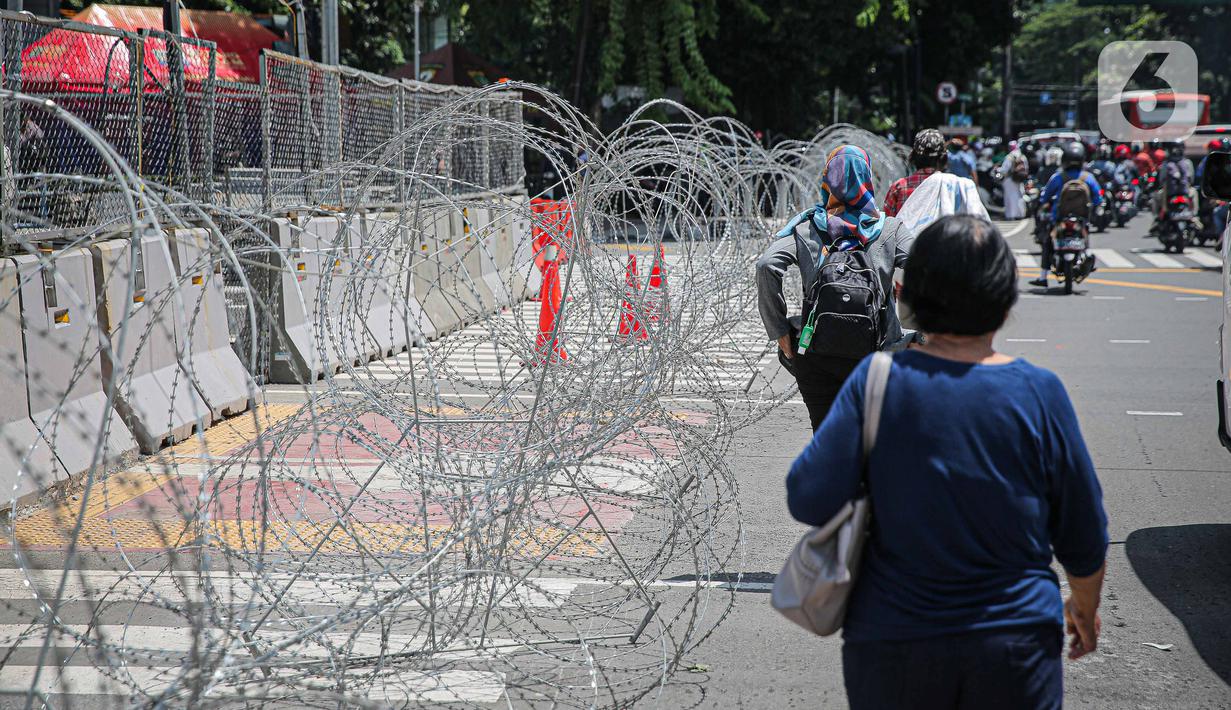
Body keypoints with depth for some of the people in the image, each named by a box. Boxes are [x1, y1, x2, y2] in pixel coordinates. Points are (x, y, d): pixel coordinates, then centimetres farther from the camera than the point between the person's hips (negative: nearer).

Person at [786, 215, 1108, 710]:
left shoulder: (877, 379, -12)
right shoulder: (1039, 393, -10)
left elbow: (809, 501, -15)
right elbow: (1084, 540, -1)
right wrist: (1085, 608, 18)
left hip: (891, 647, 0)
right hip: (1015, 647, 0)